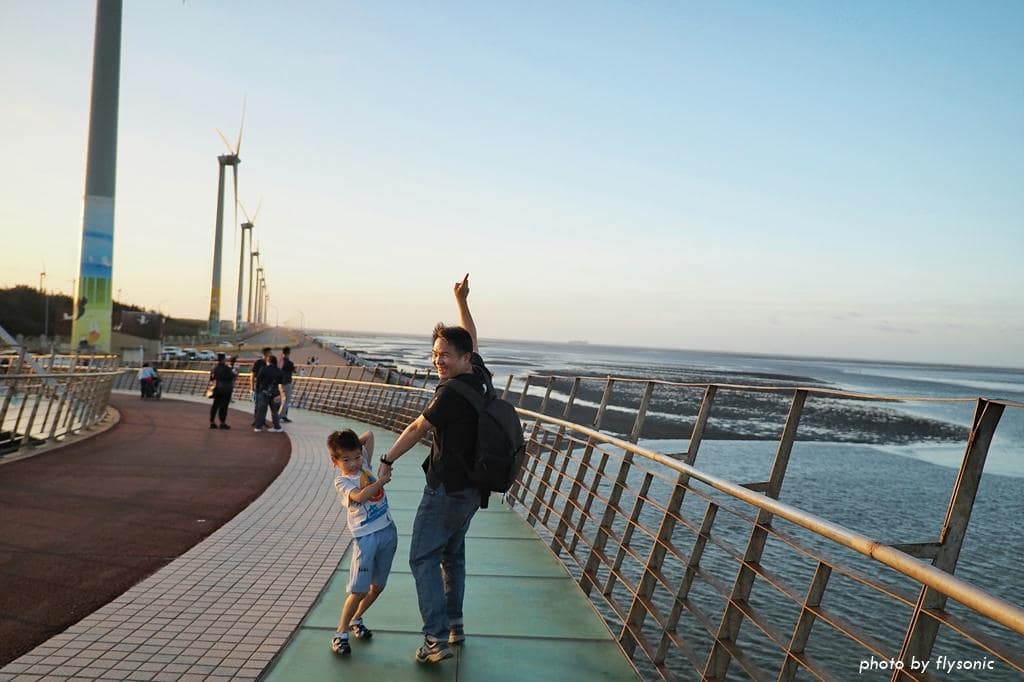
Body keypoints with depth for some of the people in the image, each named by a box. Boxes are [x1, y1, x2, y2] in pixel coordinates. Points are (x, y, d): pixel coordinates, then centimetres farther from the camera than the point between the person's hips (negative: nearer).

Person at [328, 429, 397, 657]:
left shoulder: (364, 465, 8)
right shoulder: (341, 481, -8)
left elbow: (369, 435, 16)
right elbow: (359, 496, -27)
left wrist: (354, 444, 7)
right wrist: (381, 481, -23)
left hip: (388, 530, 6)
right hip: (366, 537, -6)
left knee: (377, 586, 14)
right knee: (358, 590, -9)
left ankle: (356, 619, 34)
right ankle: (341, 633, 6)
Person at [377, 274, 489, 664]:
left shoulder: (453, 392, -21)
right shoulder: (479, 376, 1)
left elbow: (417, 429, -9)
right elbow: (471, 338, 20)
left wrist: (387, 461, 3)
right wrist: (461, 301, 25)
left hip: (447, 489, -9)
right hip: (472, 489, 9)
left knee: (423, 558, -1)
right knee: (453, 553, 21)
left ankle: (437, 639, -3)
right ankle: (454, 625, 30)